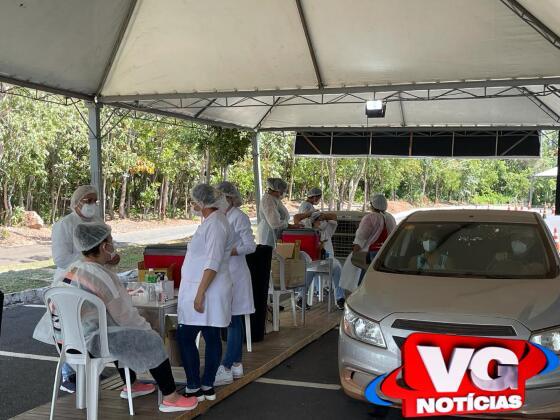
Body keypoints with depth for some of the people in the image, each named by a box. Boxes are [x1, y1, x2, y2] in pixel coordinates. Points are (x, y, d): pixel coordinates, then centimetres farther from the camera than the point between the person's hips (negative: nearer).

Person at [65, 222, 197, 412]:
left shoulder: (73, 269, 7)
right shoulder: (100, 275, -20)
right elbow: (123, 315, -13)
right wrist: (148, 329, 2)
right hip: (92, 339, -10)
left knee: (125, 333, 32)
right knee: (152, 341, -1)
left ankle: (131, 385, 45)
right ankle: (170, 398, 6)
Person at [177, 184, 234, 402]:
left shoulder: (215, 224, -17)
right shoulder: (213, 221, 15)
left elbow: (213, 263, -22)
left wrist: (200, 293, -22)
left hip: (206, 290, -10)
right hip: (210, 292, 10)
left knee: (185, 337, -4)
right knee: (211, 337, 11)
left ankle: (194, 388, 2)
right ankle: (207, 387, 17)